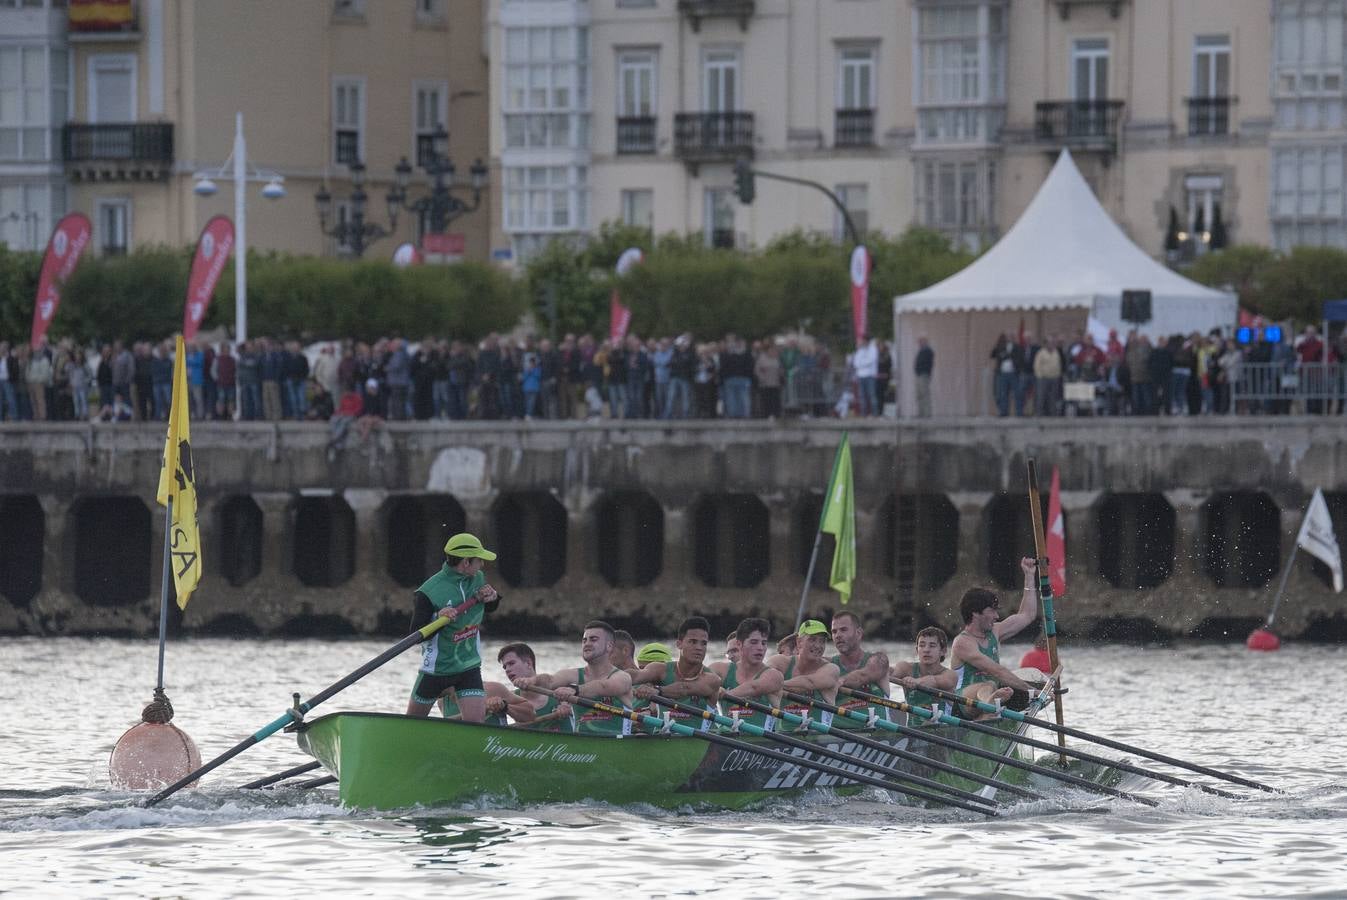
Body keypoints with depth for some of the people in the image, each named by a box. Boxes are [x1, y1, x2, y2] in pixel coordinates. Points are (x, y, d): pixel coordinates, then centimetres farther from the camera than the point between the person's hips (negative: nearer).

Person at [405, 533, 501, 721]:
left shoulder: (478, 579, -1)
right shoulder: (430, 591, -20)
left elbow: (489, 608, 19)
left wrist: (492, 598, -4)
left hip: (469, 665, 4)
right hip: (436, 666, -4)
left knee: (475, 720, -14)